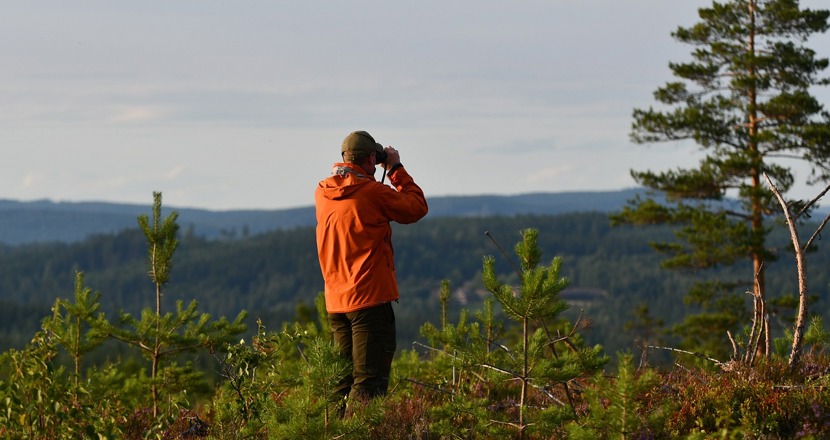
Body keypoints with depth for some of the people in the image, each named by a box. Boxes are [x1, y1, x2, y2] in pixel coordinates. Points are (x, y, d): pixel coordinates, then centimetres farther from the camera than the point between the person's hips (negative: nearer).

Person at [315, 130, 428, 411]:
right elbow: (416, 208, 0)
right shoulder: (372, 192, -13)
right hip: (370, 298, -7)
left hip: (335, 302, 7)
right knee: (368, 382, -7)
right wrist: (396, 169, 8)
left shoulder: (322, 193, 6)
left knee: (344, 380, 14)